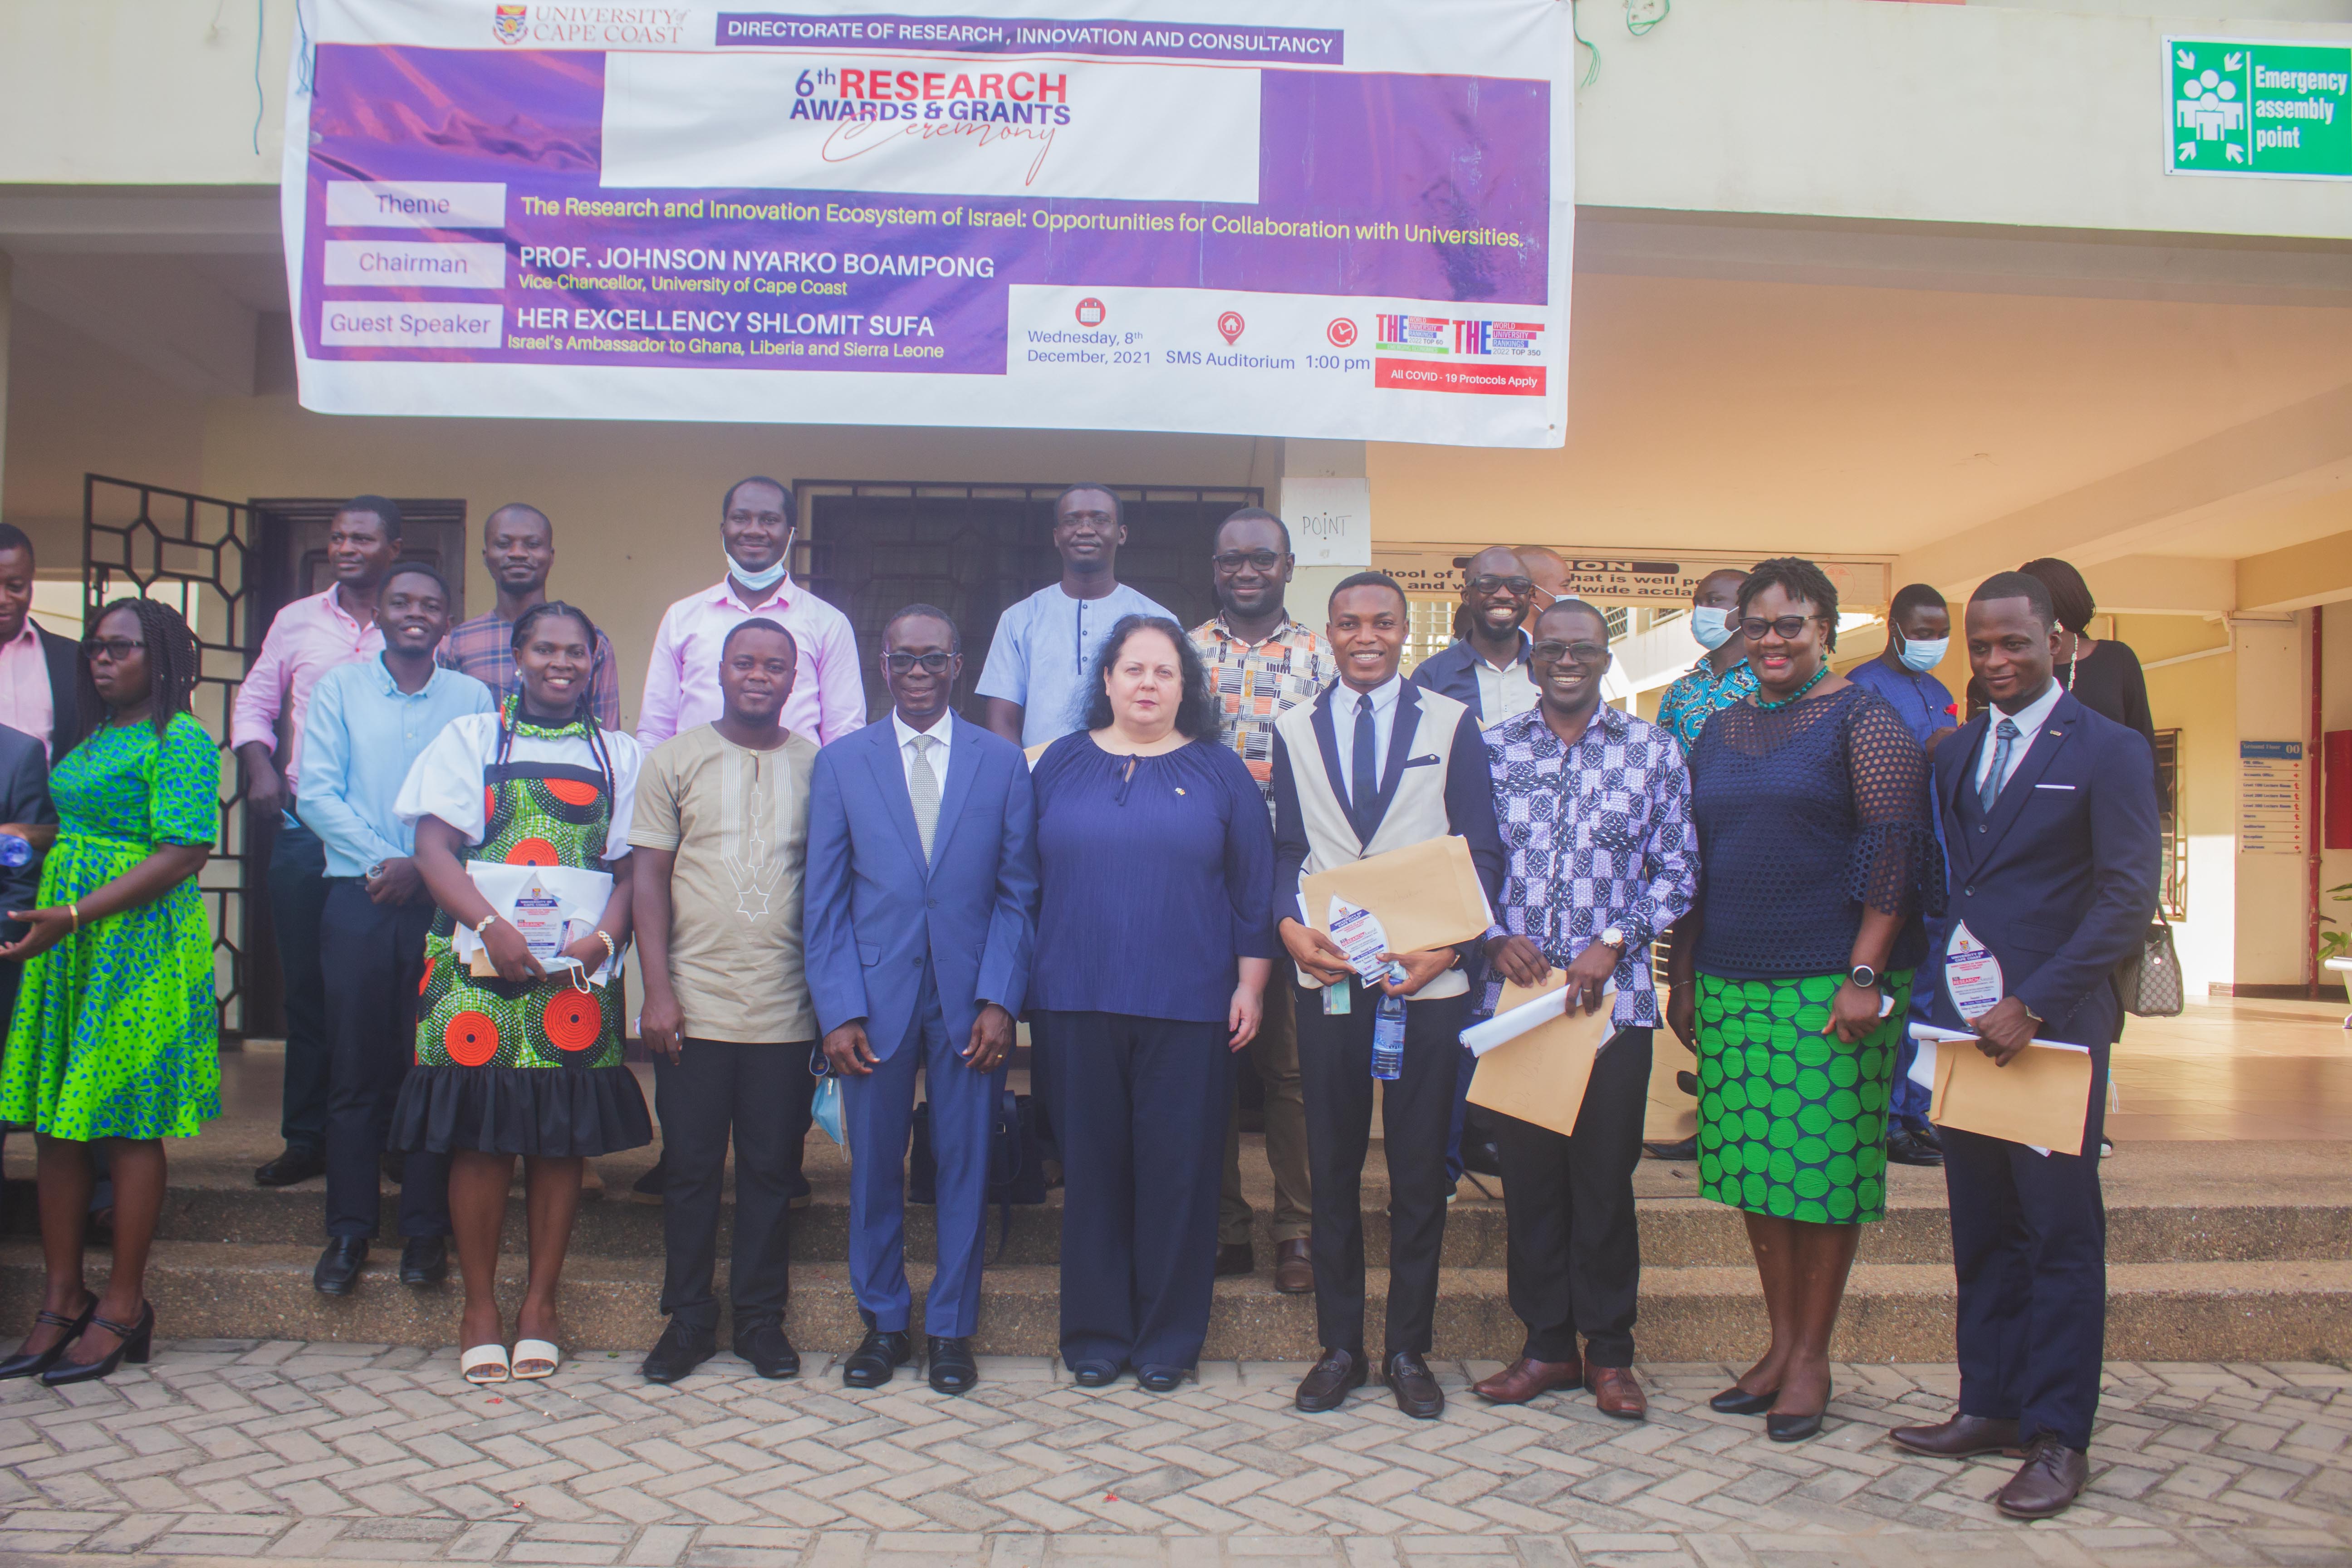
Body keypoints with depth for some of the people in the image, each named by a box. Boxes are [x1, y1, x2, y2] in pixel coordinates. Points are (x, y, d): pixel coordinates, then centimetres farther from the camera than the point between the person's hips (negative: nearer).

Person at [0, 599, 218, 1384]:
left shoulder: (180, 740, -9)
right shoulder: (91, 740, 17)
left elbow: (184, 853, -17)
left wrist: (73, 917, -21)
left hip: (137, 943, -8)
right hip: (65, 943, 8)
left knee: (127, 1124, -2)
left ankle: (124, 1306, 7)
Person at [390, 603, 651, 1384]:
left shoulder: (618, 756, 11)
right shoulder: (472, 739, 9)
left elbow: (631, 868, 7)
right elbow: (434, 846, -1)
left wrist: (603, 937, -12)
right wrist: (492, 926, -15)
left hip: (578, 972, 1)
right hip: (481, 968, -1)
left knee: (563, 1137, 3)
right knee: (482, 1137, 0)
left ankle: (540, 1303, 16)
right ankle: (480, 1307, 14)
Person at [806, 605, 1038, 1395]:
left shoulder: (1003, 762, 5)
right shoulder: (841, 762, 6)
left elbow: (1018, 892, 2)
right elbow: (825, 899, 3)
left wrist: (999, 999, -8)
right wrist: (838, 1010, -5)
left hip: (970, 996, 0)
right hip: (875, 994, 1)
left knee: (965, 1165, 6)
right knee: (874, 1166, 7)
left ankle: (951, 1329, 21)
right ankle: (883, 1323, 25)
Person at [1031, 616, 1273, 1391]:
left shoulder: (1219, 771, 6)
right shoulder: (1062, 764, 9)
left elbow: (1254, 886, 6)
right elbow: (1031, 876, 10)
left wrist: (1251, 984, 0)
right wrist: (1024, 978, 6)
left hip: (1188, 1006, -1)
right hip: (1082, 1002, 1)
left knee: (1178, 1169, 4)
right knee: (1093, 1165, 7)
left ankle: (1169, 1337, 18)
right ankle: (1096, 1331, 21)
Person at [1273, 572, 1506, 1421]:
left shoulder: (1451, 724, 4)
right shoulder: (1294, 729, 10)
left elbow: (1483, 850, 2)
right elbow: (1286, 850, 9)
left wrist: (1450, 942, -13)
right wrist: (1290, 926, -10)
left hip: (1427, 978, -1)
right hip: (1328, 978, 2)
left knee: (1420, 1169, 5)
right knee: (1332, 1167, 8)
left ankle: (1409, 1350, 19)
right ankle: (1339, 1345, 21)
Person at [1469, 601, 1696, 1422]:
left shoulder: (1652, 750, 4)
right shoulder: (1493, 748, 6)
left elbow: (1676, 871, 3)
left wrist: (1614, 943, -8)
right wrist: (1497, 938, -7)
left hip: (1614, 995, -1)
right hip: (1516, 992, 1)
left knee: (1605, 1175, 5)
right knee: (1529, 1170, 7)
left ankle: (1609, 1351, 21)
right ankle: (1546, 1344, 22)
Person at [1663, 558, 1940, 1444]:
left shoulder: (1863, 721, -2)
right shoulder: (1719, 733, 14)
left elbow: (1893, 849, -9)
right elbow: (1692, 864, 17)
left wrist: (1865, 975, -16)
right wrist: (1682, 979, 13)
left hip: (1830, 982, -5)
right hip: (1731, 983, 6)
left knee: (1824, 1167, -1)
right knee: (1753, 1170, 8)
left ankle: (1812, 1357, 12)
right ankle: (1780, 1344, 20)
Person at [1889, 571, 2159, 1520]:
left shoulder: (2108, 751, -4)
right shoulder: (1954, 754, 13)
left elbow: (2128, 899, -10)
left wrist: (2034, 1006, -16)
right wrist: (1941, 993, 4)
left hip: (2055, 1026, -5)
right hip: (1965, 1020, 6)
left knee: (2061, 1233, 1)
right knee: (1981, 1228, 12)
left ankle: (2058, 1438, 10)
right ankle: (1990, 1406, 23)